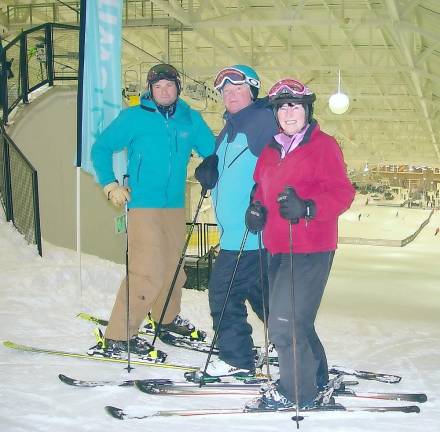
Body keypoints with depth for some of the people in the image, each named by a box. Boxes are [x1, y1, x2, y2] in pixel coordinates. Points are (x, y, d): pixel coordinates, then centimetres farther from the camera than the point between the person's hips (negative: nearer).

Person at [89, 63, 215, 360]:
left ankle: (167, 317, 42)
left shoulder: (190, 119, 7)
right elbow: (101, 149, 1)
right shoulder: (134, 117, -4)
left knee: (174, 265, 18)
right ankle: (117, 338, -7)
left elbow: (211, 152, 15)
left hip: (176, 204, 6)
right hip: (144, 204, -6)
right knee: (148, 271, -15)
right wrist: (111, 186, -7)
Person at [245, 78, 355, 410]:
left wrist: (307, 208, -28)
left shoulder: (323, 145, -8)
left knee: (286, 323, -10)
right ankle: (316, 376, 39)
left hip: (310, 249, -8)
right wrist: (257, 208, 4)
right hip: (278, 248, 8)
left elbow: (342, 193, -13)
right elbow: (263, 188, 25)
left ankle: (296, 391, 7)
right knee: (294, 319, 19)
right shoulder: (271, 151, 14)